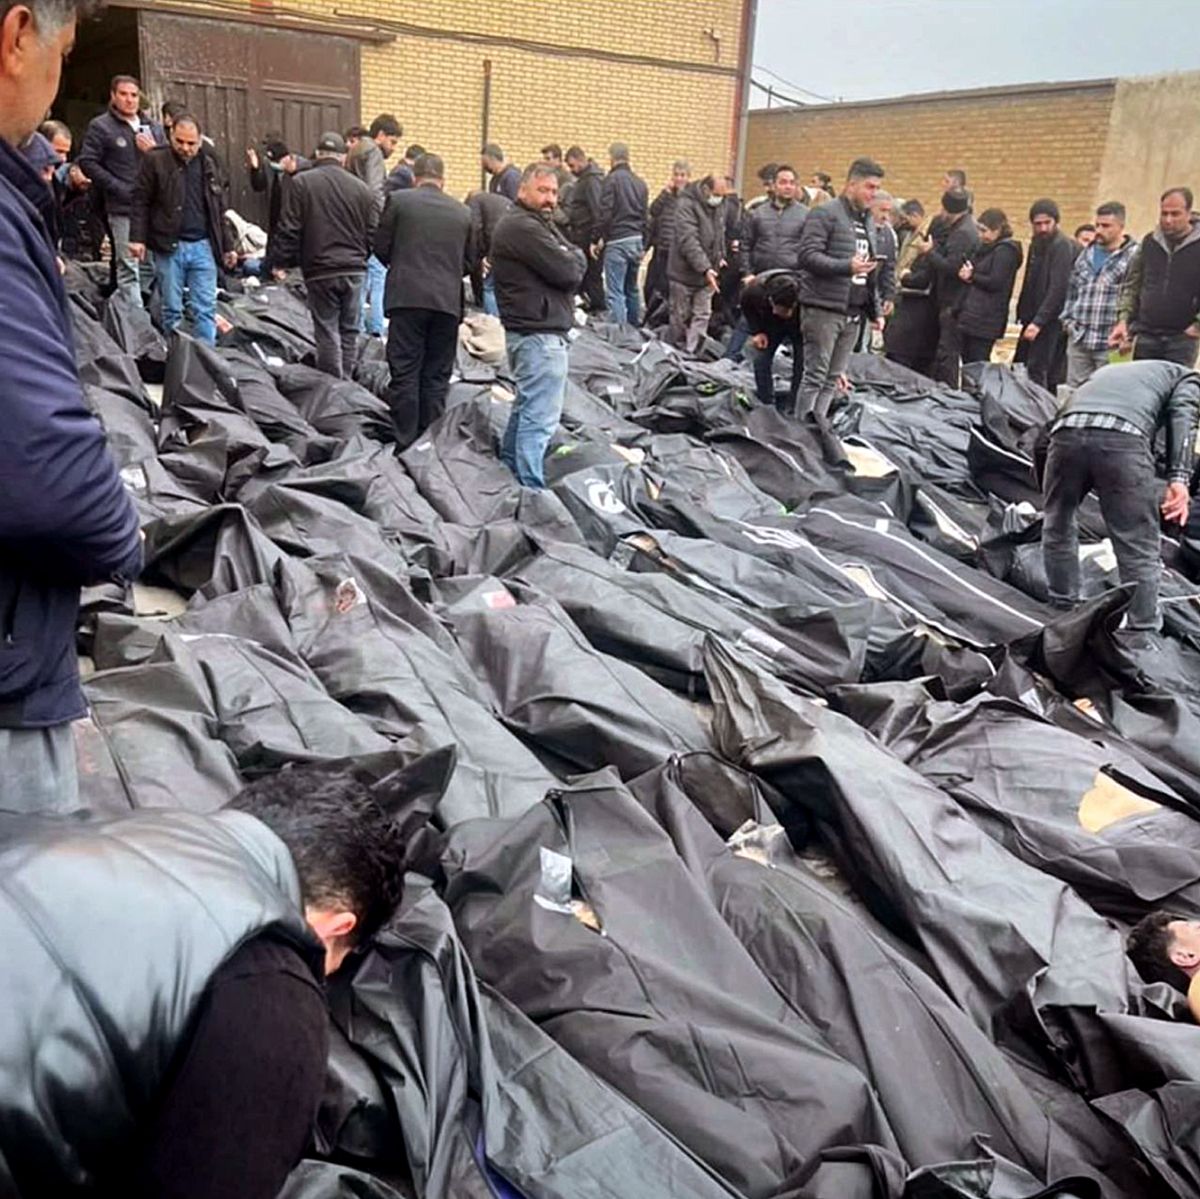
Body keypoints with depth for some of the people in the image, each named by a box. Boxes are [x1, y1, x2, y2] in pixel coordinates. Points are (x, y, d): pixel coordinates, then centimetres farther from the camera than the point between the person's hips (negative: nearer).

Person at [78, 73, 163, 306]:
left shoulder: (150, 128, 18)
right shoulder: (100, 127, 1)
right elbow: (87, 162, -6)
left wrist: (154, 151, -2)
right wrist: (119, 188, -13)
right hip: (123, 208, -5)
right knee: (128, 267, -8)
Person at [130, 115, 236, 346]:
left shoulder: (210, 162, 10)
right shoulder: (155, 160, -1)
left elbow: (219, 210, 15)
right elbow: (141, 201, -1)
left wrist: (227, 246, 13)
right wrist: (137, 238, -10)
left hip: (203, 246, 2)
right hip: (168, 247, -2)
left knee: (206, 309, 0)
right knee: (172, 310, 5)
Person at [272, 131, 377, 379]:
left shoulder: (300, 183, -3)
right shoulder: (362, 188, 4)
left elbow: (288, 231, -5)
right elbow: (373, 234, 7)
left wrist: (283, 262, 5)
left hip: (320, 271, -3)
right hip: (355, 270, 3)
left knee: (327, 334, 1)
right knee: (349, 332, 11)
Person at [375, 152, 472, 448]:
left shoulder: (398, 200, 0)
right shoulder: (463, 212, 9)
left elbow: (381, 247, 4)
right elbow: (468, 262, 13)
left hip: (407, 296, -2)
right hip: (448, 300, 2)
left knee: (405, 374, 1)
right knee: (436, 377, 8)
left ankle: (405, 444, -1)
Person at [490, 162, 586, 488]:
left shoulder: (541, 224, 20)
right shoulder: (523, 227, -14)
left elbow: (575, 267, 14)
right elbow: (569, 271, -19)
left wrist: (571, 260, -7)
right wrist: (577, 256, 0)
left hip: (532, 330, 11)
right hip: (540, 333, -11)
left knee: (527, 406, 20)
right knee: (540, 417, -11)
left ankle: (508, 469, 30)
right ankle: (531, 487, -9)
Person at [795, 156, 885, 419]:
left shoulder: (868, 221, 20)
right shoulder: (825, 214, -6)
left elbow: (871, 273, 24)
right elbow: (808, 255, -18)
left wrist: (875, 311, 20)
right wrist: (847, 266, -27)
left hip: (853, 313, 8)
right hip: (823, 309, -8)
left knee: (833, 379, 9)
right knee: (816, 375, -6)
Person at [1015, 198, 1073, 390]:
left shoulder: (1062, 246, -11)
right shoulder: (1037, 243, 15)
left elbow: (1058, 289, -19)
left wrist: (1038, 321, -25)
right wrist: (1022, 314, 10)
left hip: (1050, 319, -9)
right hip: (1033, 318, 9)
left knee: (1036, 371, -13)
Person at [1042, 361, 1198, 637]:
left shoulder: (1106, 372, 45)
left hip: (1066, 430, 4)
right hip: (1124, 436, -4)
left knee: (1058, 529, 26)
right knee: (1139, 552, 6)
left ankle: (1064, 612, 35)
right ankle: (1141, 635, 9)